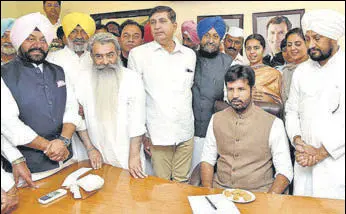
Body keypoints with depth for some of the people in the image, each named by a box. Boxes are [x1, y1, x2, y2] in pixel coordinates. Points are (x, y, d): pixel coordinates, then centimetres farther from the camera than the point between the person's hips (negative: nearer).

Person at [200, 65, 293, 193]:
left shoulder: (273, 124, -4)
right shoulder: (216, 119, 7)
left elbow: (284, 171, -5)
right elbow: (207, 159, 8)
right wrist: (208, 194, -7)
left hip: (256, 193, -1)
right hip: (220, 190, 1)